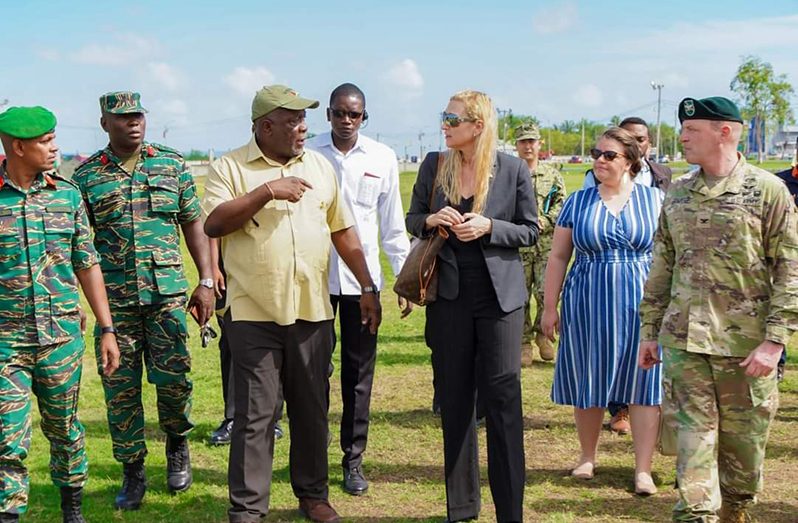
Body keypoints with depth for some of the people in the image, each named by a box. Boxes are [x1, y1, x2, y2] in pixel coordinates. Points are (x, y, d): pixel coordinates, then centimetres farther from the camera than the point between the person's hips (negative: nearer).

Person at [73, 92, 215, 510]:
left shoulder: (171, 164, 7)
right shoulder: (86, 176, 3)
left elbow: (193, 224, 9)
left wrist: (206, 282, 3)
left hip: (167, 292, 0)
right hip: (114, 298, 0)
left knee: (173, 377, -3)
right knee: (120, 388, 4)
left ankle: (177, 445, 26)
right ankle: (133, 472, 18)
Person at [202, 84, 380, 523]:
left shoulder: (320, 166, 12)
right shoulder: (230, 168, -1)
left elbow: (343, 231, 13)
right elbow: (213, 224, -14)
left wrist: (368, 288, 9)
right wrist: (267, 191, -18)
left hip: (313, 310, 4)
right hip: (254, 313, -4)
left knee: (312, 409, 13)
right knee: (254, 415, 1)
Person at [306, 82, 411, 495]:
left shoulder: (382, 158, 4)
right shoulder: (307, 154, 0)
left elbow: (392, 225, 8)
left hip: (362, 277, 1)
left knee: (359, 373, 7)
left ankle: (353, 458, 18)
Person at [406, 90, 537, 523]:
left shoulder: (513, 170, -3)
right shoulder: (433, 165, 5)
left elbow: (529, 231, 2)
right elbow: (412, 220, 13)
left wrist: (488, 227, -15)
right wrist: (431, 220, -10)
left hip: (499, 295, -3)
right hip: (449, 295, 3)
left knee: (502, 398, -3)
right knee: (454, 400, 8)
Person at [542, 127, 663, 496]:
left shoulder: (654, 199, 2)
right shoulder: (578, 202, 5)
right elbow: (558, 256, 6)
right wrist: (549, 307, 3)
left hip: (642, 306, -1)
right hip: (587, 305, 1)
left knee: (643, 383, 0)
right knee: (589, 382, 9)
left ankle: (643, 469, 7)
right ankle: (587, 457, 26)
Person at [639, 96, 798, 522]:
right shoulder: (677, 194, 10)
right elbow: (662, 268, 16)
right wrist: (649, 329, 13)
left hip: (745, 345, -3)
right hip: (684, 341, 3)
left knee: (743, 446, 8)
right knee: (693, 439, -1)